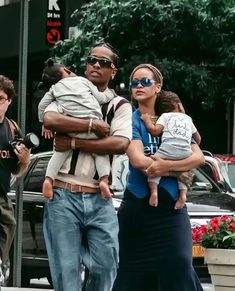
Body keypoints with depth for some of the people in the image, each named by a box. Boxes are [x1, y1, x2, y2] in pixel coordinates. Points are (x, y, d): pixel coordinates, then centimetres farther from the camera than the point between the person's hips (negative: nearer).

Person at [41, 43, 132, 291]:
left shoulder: (120, 106, 10)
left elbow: (120, 144, -8)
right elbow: (49, 120, -12)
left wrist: (73, 143, -11)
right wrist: (92, 125, -13)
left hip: (99, 199, 1)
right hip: (63, 196, -1)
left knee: (106, 265, -2)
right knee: (66, 270, -2)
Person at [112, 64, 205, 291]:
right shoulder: (131, 120, 0)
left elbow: (198, 157, -2)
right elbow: (138, 160, -15)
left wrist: (166, 166, -18)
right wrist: (178, 169, -9)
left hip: (172, 206, 2)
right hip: (138, 205, -2)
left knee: (178, 268, -11)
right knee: (134, 272, 3)